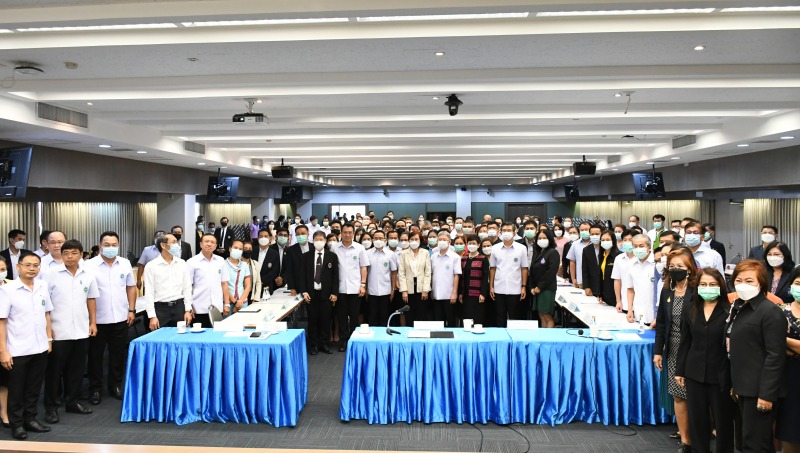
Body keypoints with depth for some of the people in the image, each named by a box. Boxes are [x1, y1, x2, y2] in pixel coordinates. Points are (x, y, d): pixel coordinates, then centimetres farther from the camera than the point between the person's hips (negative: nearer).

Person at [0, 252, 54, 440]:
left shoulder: (43, 286, 3)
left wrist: (49, 339, 11)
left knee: (34, 388, 15)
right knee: (16, 390, 10)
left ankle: (30, 419, 29)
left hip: (40, 348, 4)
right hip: (18, 350, -4)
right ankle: (17, 424, 23)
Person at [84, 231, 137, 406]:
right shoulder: (89, 265, -8)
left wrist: (131, 310, 6)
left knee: (118, 354, 11)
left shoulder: (125, 264, 3)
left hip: (120, 318, 3)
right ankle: (95, 389, 20)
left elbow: (131, 287, 11)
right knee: (95, 355, 9)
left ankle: (115, 386, 25)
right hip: (98, 319, -3)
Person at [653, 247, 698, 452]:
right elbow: (661, 323, 10)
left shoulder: (697, 292, -12)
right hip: (673, 351, 5)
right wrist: (658, 351, 8)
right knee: (678, 397, 7)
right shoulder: (666, 292, 6)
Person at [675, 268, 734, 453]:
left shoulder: (729, 312, -11)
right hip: (694, 373, 4)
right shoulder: (690, 310, 5)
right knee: (697, 418, 12)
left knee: (723, 420, 11)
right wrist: (679, 370, 8)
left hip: (720, 375, -4)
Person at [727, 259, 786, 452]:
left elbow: (775, 356, -17)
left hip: (759, 390, -8)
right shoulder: (739, 308, 13)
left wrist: (766, 394, -20)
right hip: (744, 388, 8)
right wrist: (735, 385, 15)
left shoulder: (771, 312, -13)